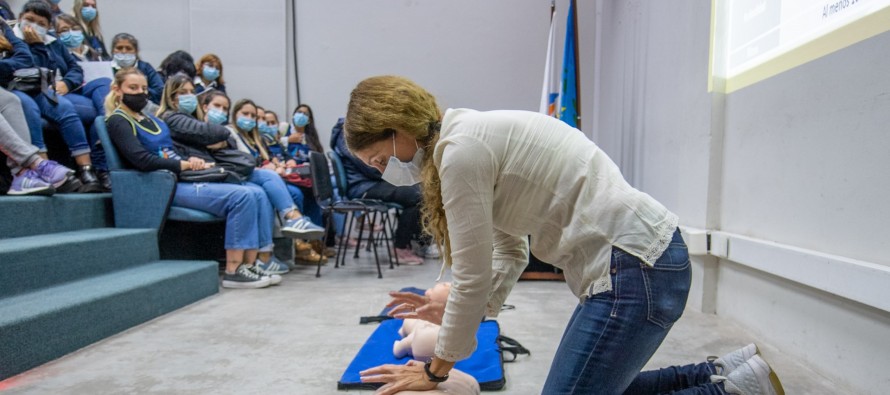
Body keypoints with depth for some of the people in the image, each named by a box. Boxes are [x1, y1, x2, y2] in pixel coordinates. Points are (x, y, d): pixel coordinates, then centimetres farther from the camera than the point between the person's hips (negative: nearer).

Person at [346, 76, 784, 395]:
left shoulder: (460, 148, -16)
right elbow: (509, 253, 17)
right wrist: (460, 315, 9)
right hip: (640, 257, 10)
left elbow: (472, 276, -13)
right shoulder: (474, 135, 14)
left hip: (636, 267, -10)